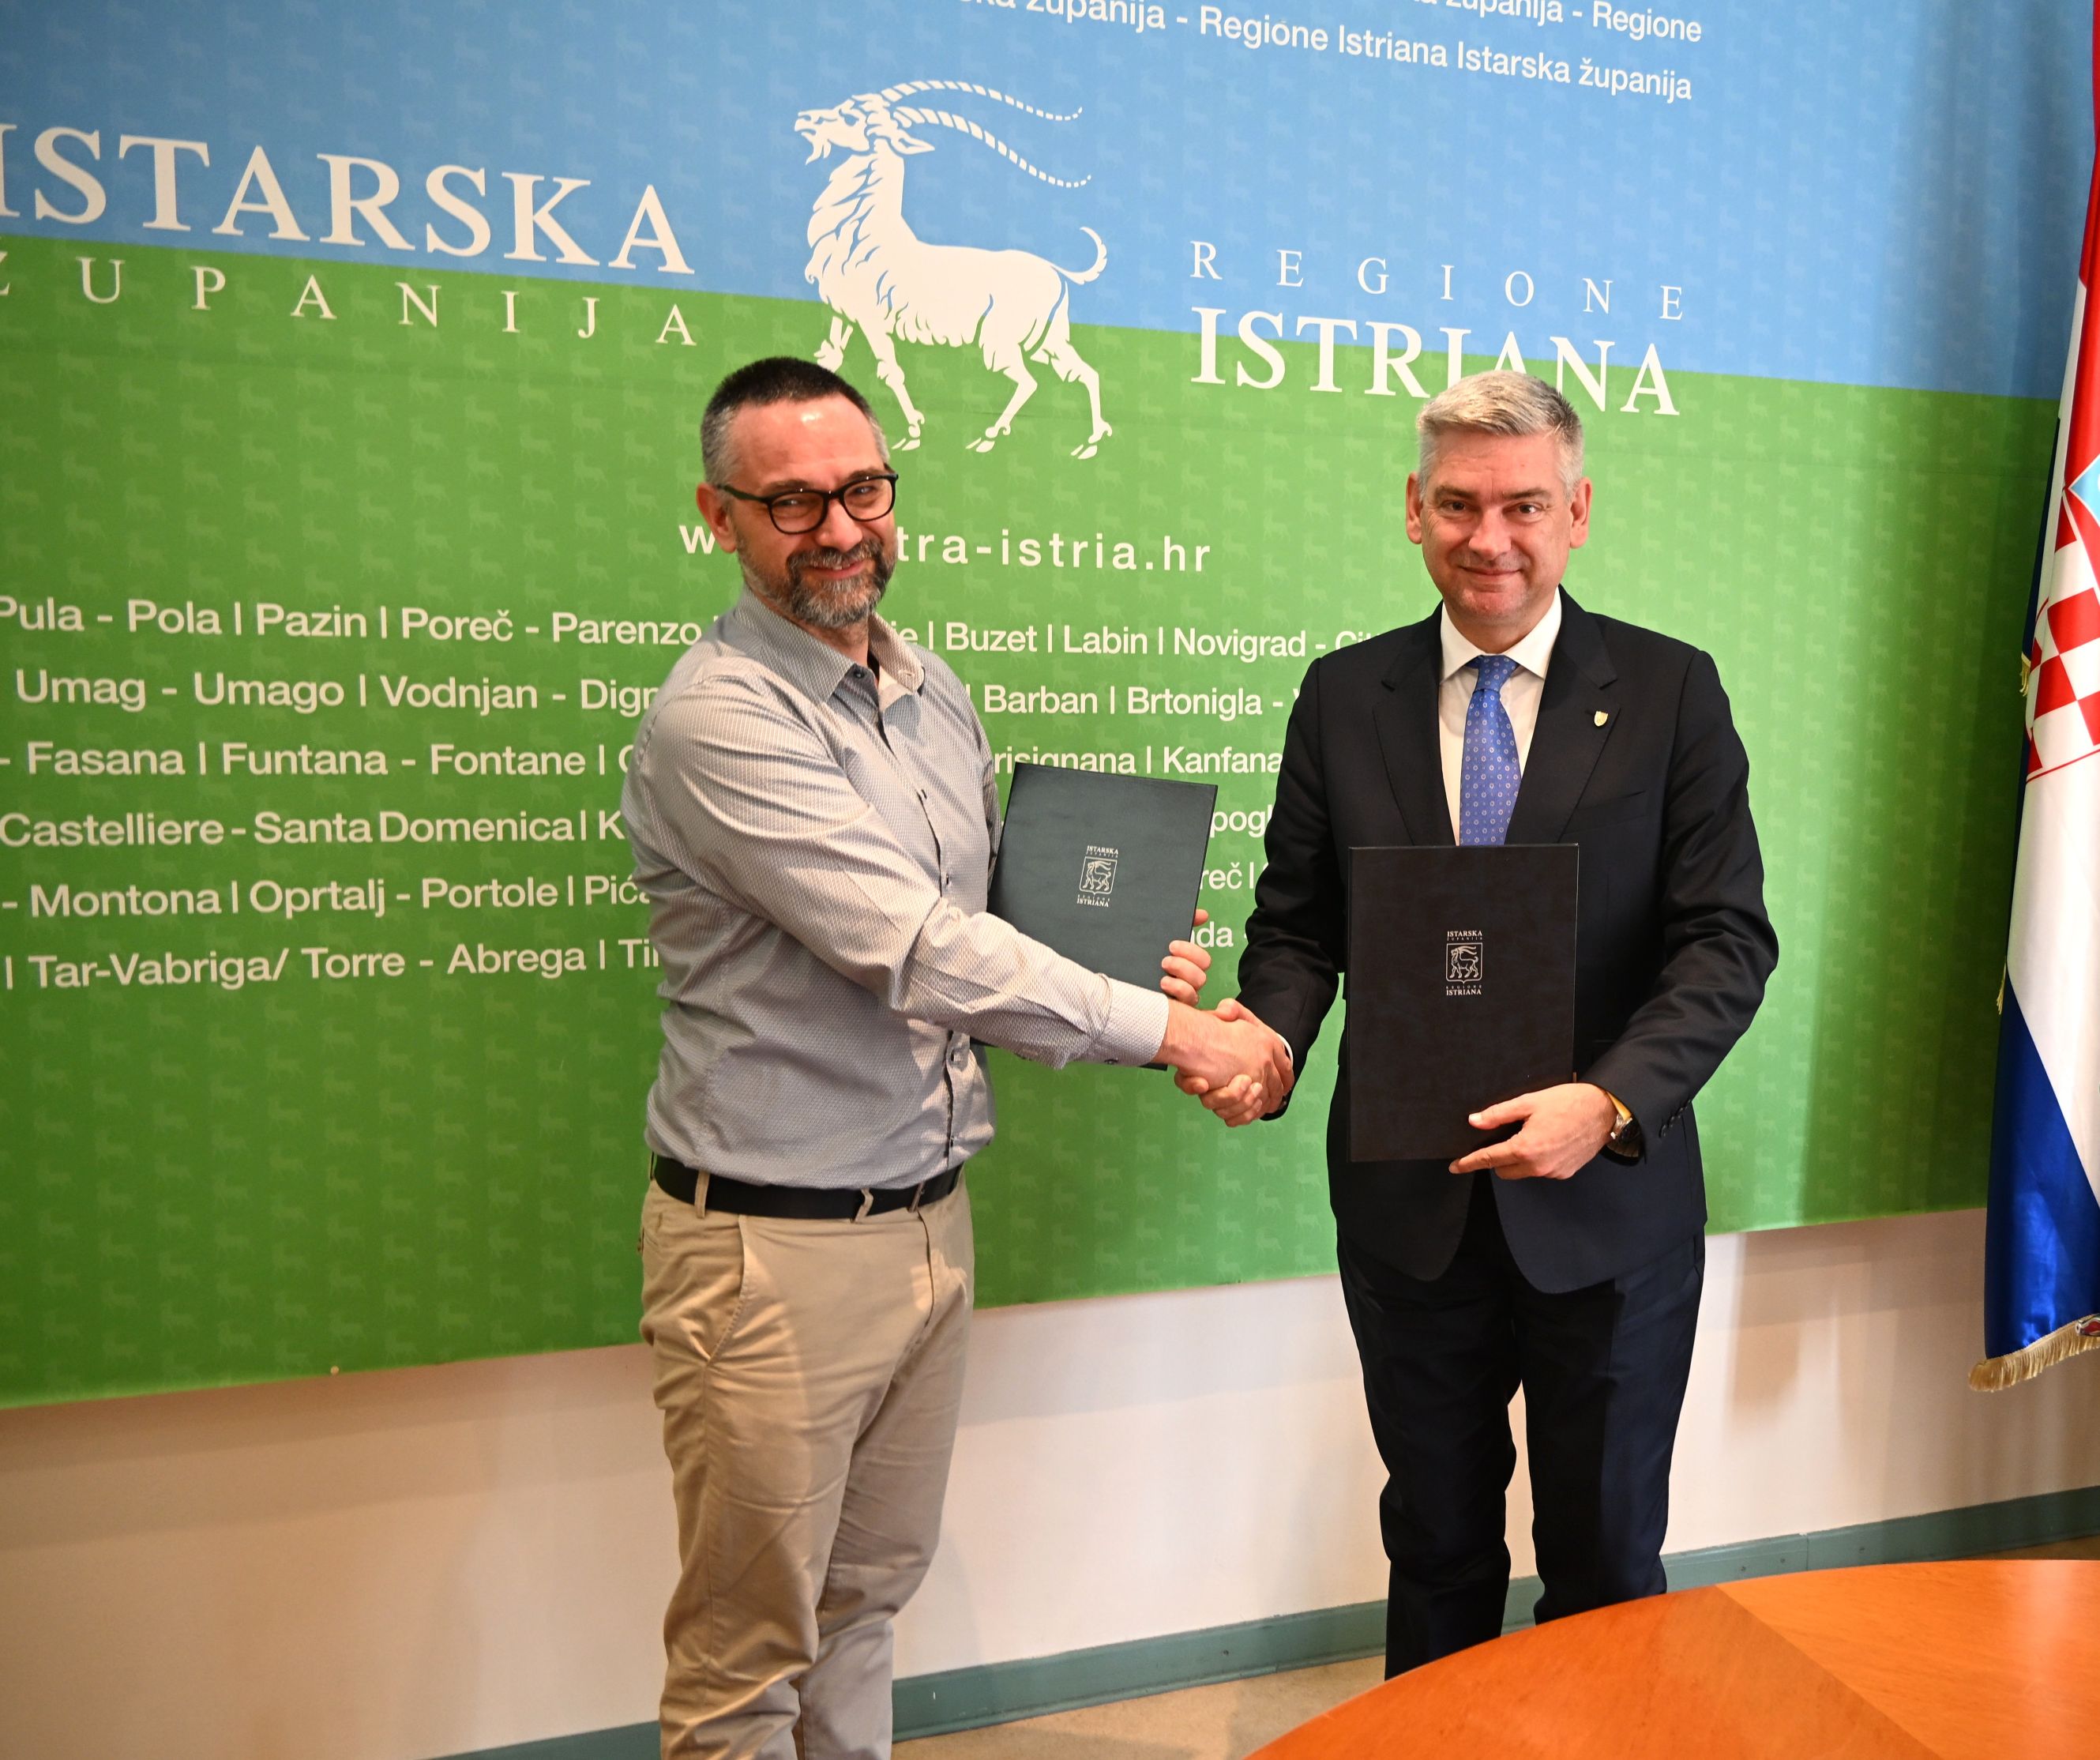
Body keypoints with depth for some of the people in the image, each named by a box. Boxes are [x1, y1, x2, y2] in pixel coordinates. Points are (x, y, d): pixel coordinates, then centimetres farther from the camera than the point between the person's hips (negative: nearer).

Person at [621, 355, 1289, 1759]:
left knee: (871, 1588, 20)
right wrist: (1171, 1032, -19)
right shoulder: (719, 719, -17)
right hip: (774, 1239, -7)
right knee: (751, 1644, 8)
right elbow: (918, 953, -24)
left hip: (930, 1212, 7)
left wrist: (1120, 968, -1)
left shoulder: (935, 695, 9)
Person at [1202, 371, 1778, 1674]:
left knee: (1606, 1554, 16)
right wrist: (1268, 1036, -18)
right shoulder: (1343, 696, 2)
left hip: (1608, 1206, -1)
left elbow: (1729, 939, -9)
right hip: (1409, 1204, 2)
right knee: (1436, 1540, 20)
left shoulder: (1670, 693, -4)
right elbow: (1300, 923, 4)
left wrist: (1607, 1103, -25)